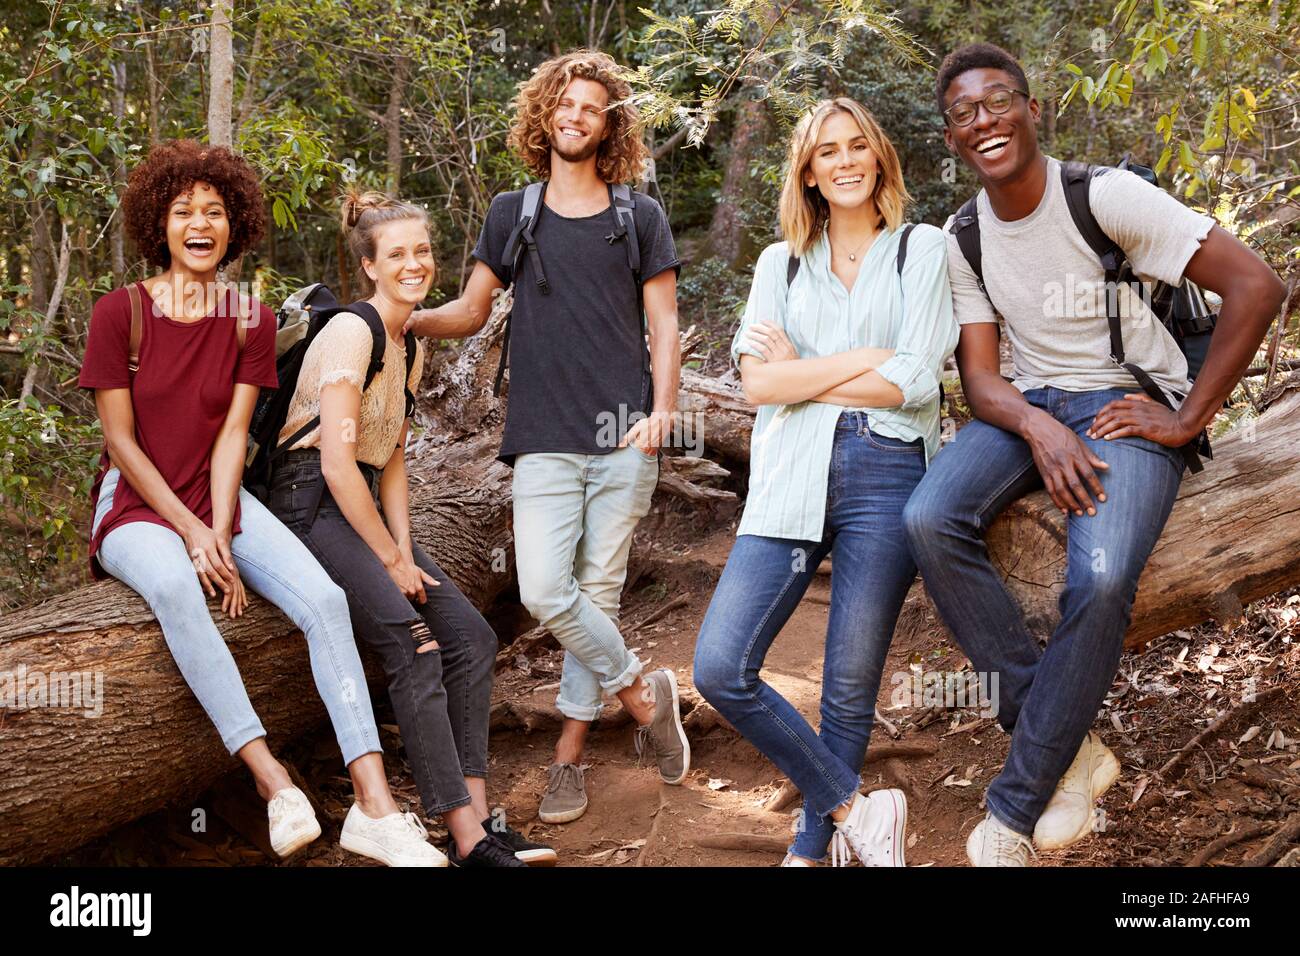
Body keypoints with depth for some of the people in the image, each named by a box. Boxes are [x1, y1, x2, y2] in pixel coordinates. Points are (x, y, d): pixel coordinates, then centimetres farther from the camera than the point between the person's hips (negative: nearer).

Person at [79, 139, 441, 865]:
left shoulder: (251, 320, 4)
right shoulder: (120, 312, -5)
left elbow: (232, 436, -2)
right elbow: (120, 440, -7)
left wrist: (220, 536, -15)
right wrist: (191, 532, -15)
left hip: (221, 503, 3)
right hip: (137, 507, -3)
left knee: (324, 597, -23)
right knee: (173, 584, -39)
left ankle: (375, 805, -28)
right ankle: (273, 780, -39)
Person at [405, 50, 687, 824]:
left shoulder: (640, 217, 9)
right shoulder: (513, 214, 13)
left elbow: (663, 325, 7)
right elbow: (470, 312, 14)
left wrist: (662, 409, -9)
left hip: (625, 441, -1)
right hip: (545, 442, 1)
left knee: (598, 594, 3)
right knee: (544, 592, -12)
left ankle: (570, 755, 15)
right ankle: (643, 692, 10)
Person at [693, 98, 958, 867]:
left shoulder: (922, 249, 9)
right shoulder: (781, 263, 17)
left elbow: (913, 383, -5)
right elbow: (757, 382, 2)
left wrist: (801, 376, 0)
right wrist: (865, 359, -4)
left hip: (886, 475, -3)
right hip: (793, 477, 3)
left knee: (850, 690, 2)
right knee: (721, 669, -9)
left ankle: (811, 849, 19)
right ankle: (853, 808, 6)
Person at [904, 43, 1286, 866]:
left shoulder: (1106, 196, -13)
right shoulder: (962, 239, 4)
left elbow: (1256, 287, -15)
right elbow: (979, 376, 1)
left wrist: (1187, 421, -15)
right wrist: (1039, 429, -21)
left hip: (1130, 405, -4)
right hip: (1030, 404, 5)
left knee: (1100, 581, -32)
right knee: (929, 521, -25)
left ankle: (1014, 812, -14)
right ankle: (1071, 747, -15)